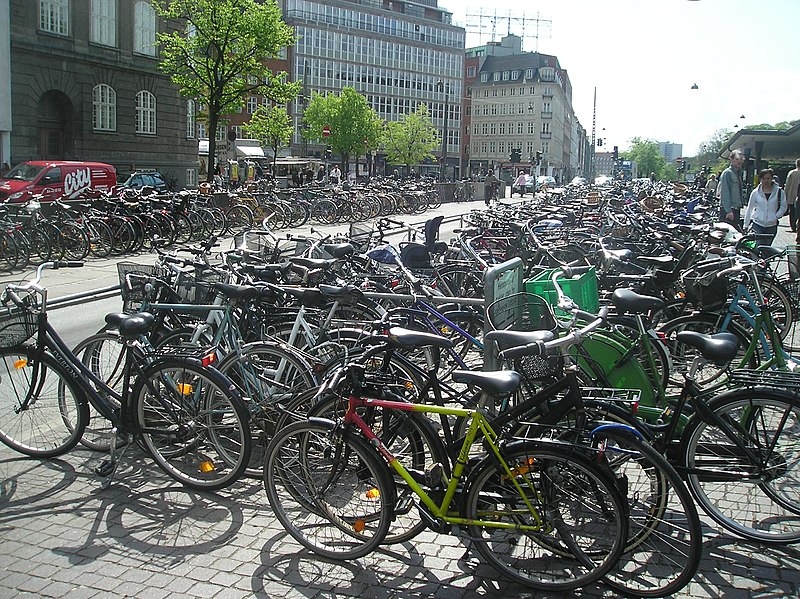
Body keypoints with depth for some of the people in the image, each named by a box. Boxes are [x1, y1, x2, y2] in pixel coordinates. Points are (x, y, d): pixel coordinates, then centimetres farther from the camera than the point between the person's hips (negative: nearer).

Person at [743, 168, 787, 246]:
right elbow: (749, 209, 8)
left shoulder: (779, 192, 0)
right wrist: (746, 225, 7)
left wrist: (776, 216, -7)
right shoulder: (756, 192, 2)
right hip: (757, 225, -1)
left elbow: (783, 207, 9)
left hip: (772, 226, 1)